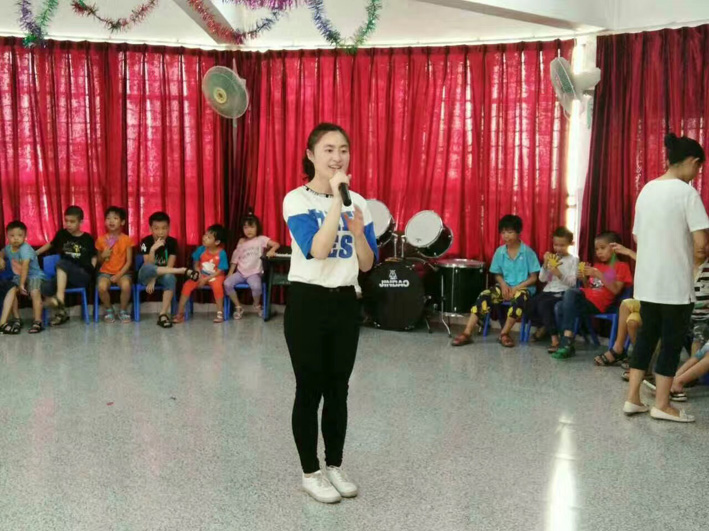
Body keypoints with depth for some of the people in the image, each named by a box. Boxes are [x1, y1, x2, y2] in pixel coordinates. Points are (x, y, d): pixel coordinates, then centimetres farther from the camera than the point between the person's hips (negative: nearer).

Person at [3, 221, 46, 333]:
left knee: (35, 293, -31)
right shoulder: (8, 248, 0)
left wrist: (22, 284, -30)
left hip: (34, 275, -6)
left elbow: (25, 267, -28)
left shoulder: (25, 248, -22)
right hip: (18, 277, 6)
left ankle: (37, 322, -28)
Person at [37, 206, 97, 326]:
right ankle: (61, 312, -4)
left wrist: (90, 270, -4)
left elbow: (94, 257, 10)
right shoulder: (62, 234, 8)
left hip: (83, 276, -3)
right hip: (65, 276, 3)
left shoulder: (87, 238, 2)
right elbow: (50, 245, 24)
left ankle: (59, 299, -36)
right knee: (45, 288, -25)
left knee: (61, 263, -32)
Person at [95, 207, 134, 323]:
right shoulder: (101, 239, 3)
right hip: (105, 272, 1)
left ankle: (123, 311, -6)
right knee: (101, 287, -32)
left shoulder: (127, 239, -1)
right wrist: (103, 256, -9)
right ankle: (109, 310, -2)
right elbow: (99, 262, 14)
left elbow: (129, 261, -3)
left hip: (122, 272, -1)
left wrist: (119, 275, -14)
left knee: (126, 285, -34)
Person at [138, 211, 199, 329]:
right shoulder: (146, 241, -14)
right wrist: (153, 249, -36)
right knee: (147, 269, -38)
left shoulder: (172, 242, -9)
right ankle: (183, 270, -35)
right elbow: (148, 266, -21)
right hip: (147, 276, -1)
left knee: (170, 278, -36)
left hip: (162, 275, 1)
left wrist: (154, 280, -22)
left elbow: (169, 267, -13)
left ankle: (163, 314, -32)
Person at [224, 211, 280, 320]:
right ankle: (238, 307, -2)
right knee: (227, 283, -22)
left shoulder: (261, 239, 1)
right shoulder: (241, 242, 12)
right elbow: (235, 258, 13)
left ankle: (257, 305, 0)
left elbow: (276, 244, -8)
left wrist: (271, 250, -30)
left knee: (256, 286, -35)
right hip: (240, 272, 4)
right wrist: (230, 273, 5)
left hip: (254, 273, -4)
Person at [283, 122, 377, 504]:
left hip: (345, 303, 5)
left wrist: (358, 232, -14)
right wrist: (336, 199, -24)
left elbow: (367, 265, 4)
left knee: (338, 389, 12)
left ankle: (335, 466, 27)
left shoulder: (358, 201, 5)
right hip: (308, 302, -4)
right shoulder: (296, 200, -9)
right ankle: (310, 473, 18)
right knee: (310, 389, 4)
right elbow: (317, 250, -25)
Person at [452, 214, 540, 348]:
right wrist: (503, 284, -10)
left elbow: (533, 277, -6)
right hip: (505, 286, 4)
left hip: (523, 287, -3)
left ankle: (504, 333, -24)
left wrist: (516, 288, -17)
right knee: (484, 297, -24)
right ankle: (467, 333, -26)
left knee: (519, 298, -39)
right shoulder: (500, 251, 3)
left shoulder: (528, 252, -7)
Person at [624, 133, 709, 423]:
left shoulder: (646, 190, 8)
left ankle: (632, 398, 17)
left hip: (646, 280, 6)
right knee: (672, 341, 5)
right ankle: (662, 405, 11)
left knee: (646, 336, 15)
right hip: (675, 282, -6)